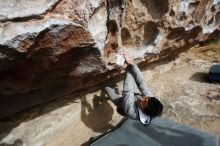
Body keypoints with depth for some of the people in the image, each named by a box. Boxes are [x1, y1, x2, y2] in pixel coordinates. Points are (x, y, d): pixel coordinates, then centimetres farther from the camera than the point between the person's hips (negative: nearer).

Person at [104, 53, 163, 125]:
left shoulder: (131, 112, -48)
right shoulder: (151, 100, -36)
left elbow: (127, 91, -43)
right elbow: (142, 82, -36)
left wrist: (129, 65, -38)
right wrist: (131, 64, -44)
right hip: (135, 97, 4)